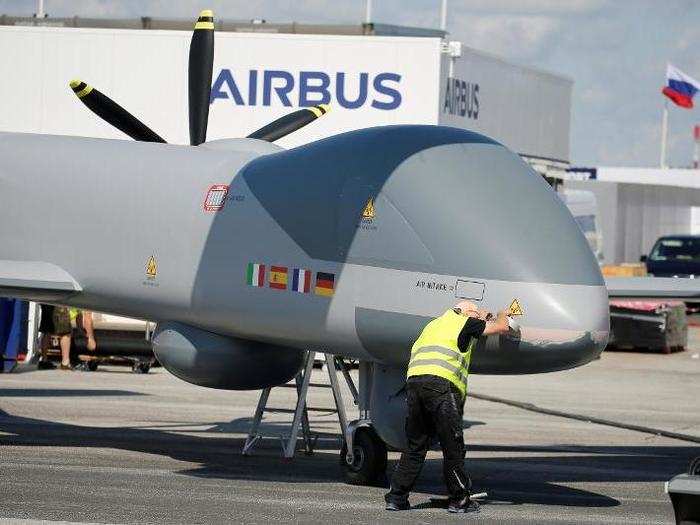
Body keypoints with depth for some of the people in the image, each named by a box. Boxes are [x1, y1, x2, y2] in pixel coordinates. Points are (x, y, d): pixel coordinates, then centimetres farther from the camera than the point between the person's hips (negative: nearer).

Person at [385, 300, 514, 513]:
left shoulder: (433, 325, 31)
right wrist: (502, 316, 39)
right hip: (441, 385, -7)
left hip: (413, 380, 7)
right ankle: (459, 499, 7)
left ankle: (396, 497, 9)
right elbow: (502, 327, 17)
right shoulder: (464, 323, 11)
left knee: (416, 446, 12)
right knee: (453, 447, 2)